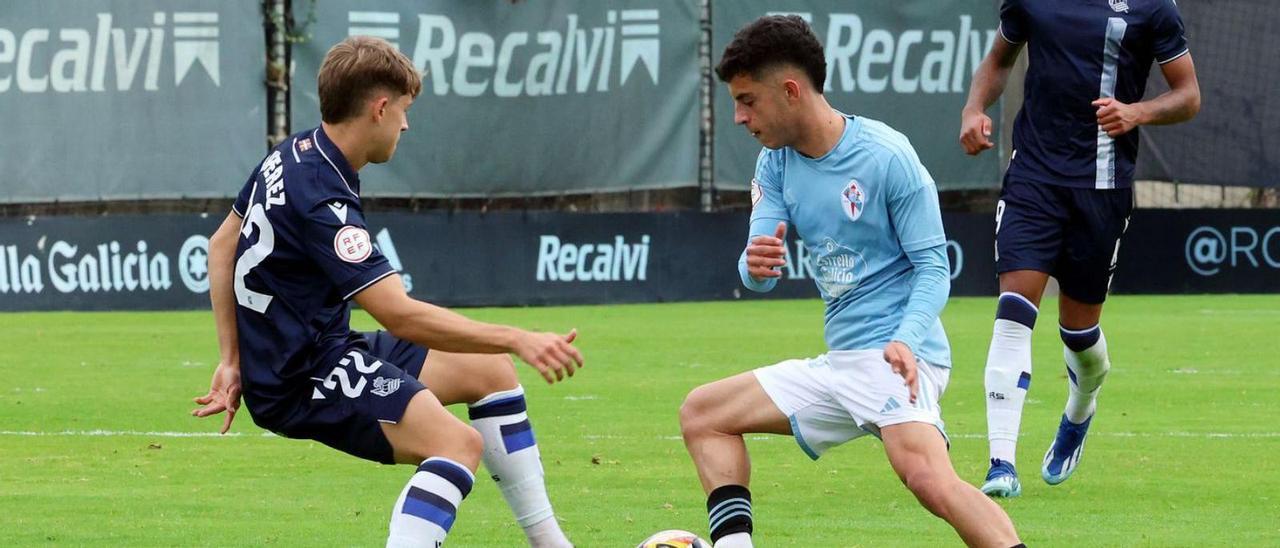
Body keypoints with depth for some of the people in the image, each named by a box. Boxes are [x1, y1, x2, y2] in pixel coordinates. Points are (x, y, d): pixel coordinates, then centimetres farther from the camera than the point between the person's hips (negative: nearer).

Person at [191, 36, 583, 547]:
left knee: (491, 370, 13)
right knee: (457, 442, -27)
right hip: (301, 381, -11)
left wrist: (232, 360, 16)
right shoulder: (322, 202, -26)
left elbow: (222, 245, 16)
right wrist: (518, 340, -30)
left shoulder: (292, 155, 5)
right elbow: (401, 315, -31)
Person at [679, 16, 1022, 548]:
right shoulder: (776, 164, 7)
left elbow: (933, 265, -9)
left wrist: (906, 339, -26)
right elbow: (756, 270, -1)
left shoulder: (886, 155, -12)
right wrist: (755, 266, -26)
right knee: (702, 413, 12)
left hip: (895, 354, -8)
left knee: (926, 475, -34)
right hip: (839, 361, 9)